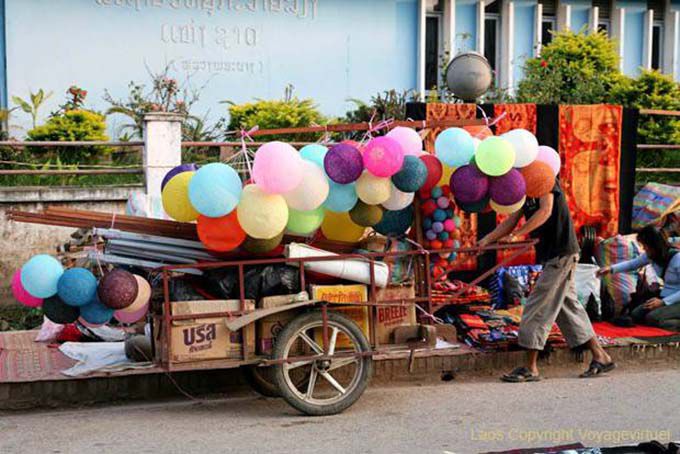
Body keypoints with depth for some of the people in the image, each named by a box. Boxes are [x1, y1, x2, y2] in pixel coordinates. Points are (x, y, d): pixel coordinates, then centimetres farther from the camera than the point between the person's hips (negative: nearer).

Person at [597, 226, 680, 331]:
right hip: (664, 297, 8)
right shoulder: (650, 255, -1)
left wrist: (663, 302, -26)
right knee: (635, 315, -7)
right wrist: (611, 268, 0)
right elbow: (632, 264, 15)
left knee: (652, 318, -28)